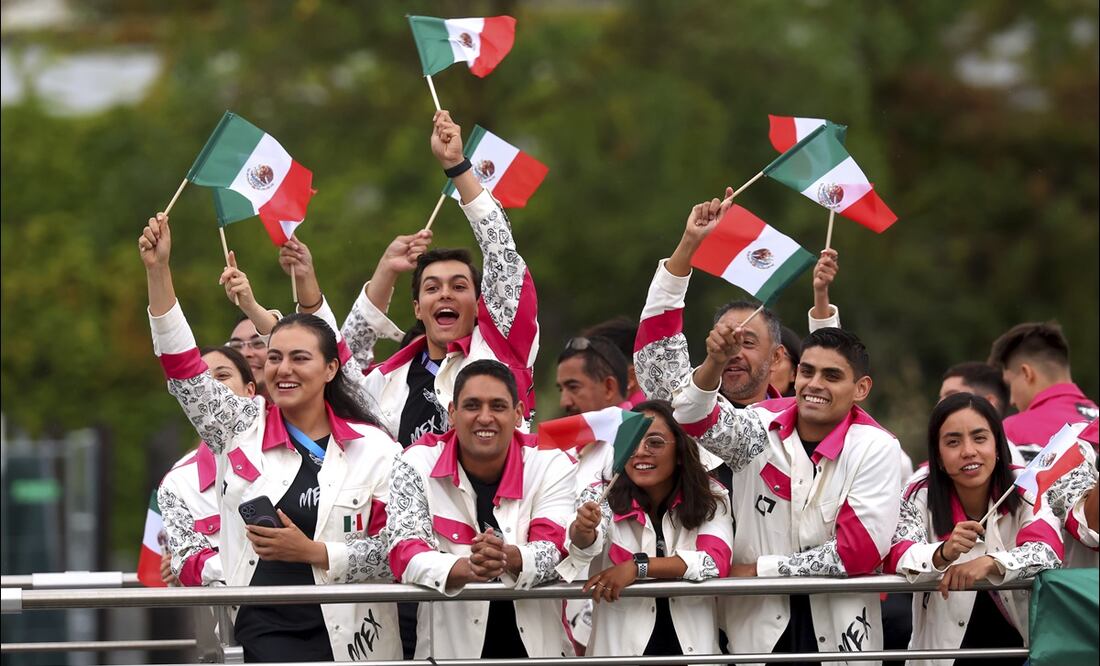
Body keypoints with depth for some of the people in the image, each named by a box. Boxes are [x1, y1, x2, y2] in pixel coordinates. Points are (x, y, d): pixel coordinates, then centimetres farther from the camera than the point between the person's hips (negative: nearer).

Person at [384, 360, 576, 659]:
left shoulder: (550, 464, 2)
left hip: (538, 644, 0)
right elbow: (405, 553, -11)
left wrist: (508, 558, -34)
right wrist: (465, 568, -33)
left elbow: (557, 550, -9)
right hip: (451, 644, 0)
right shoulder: (417, 465, -1)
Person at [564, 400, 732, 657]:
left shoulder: (710, 497, 4)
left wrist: (638, 567, -17)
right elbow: (587, 545, -17)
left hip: (691, 646, -1)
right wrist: (583, 532, -41)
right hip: (621, 649, 1)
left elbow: (716, 561, -10)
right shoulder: (603, 497, 2)